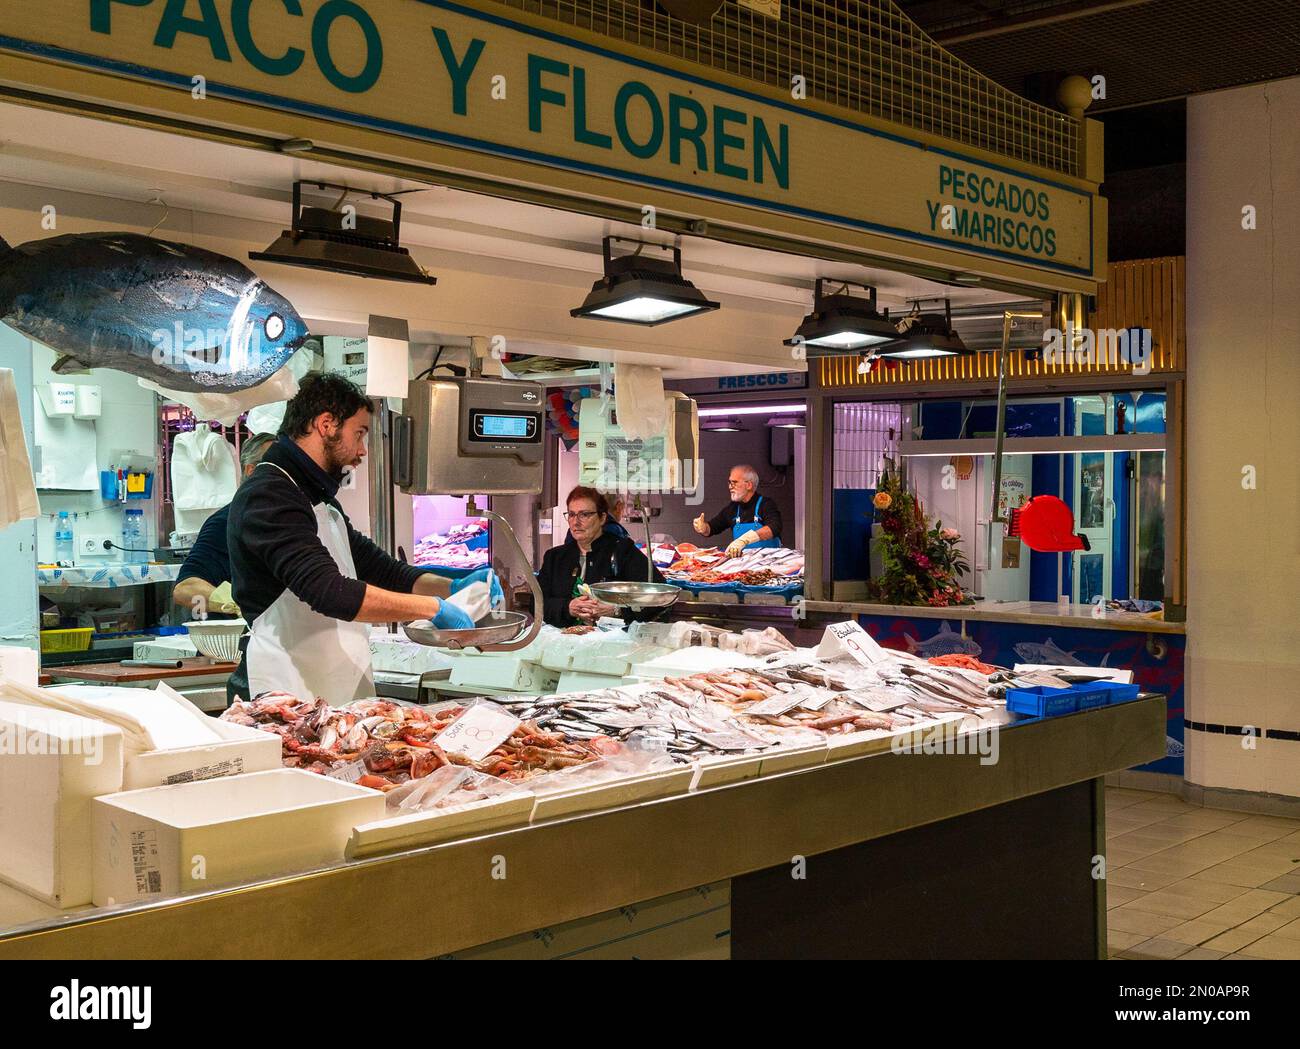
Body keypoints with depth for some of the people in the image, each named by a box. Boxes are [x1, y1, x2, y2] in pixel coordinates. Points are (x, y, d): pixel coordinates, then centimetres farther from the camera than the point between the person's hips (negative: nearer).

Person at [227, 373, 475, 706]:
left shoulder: (321, 500, 20)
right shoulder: (268, 496, -14)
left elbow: (378, 567, 26)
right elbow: (328, 591, -24)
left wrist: (452, 588, 9)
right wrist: (433, 607, -19)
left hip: (340, 696, 9)